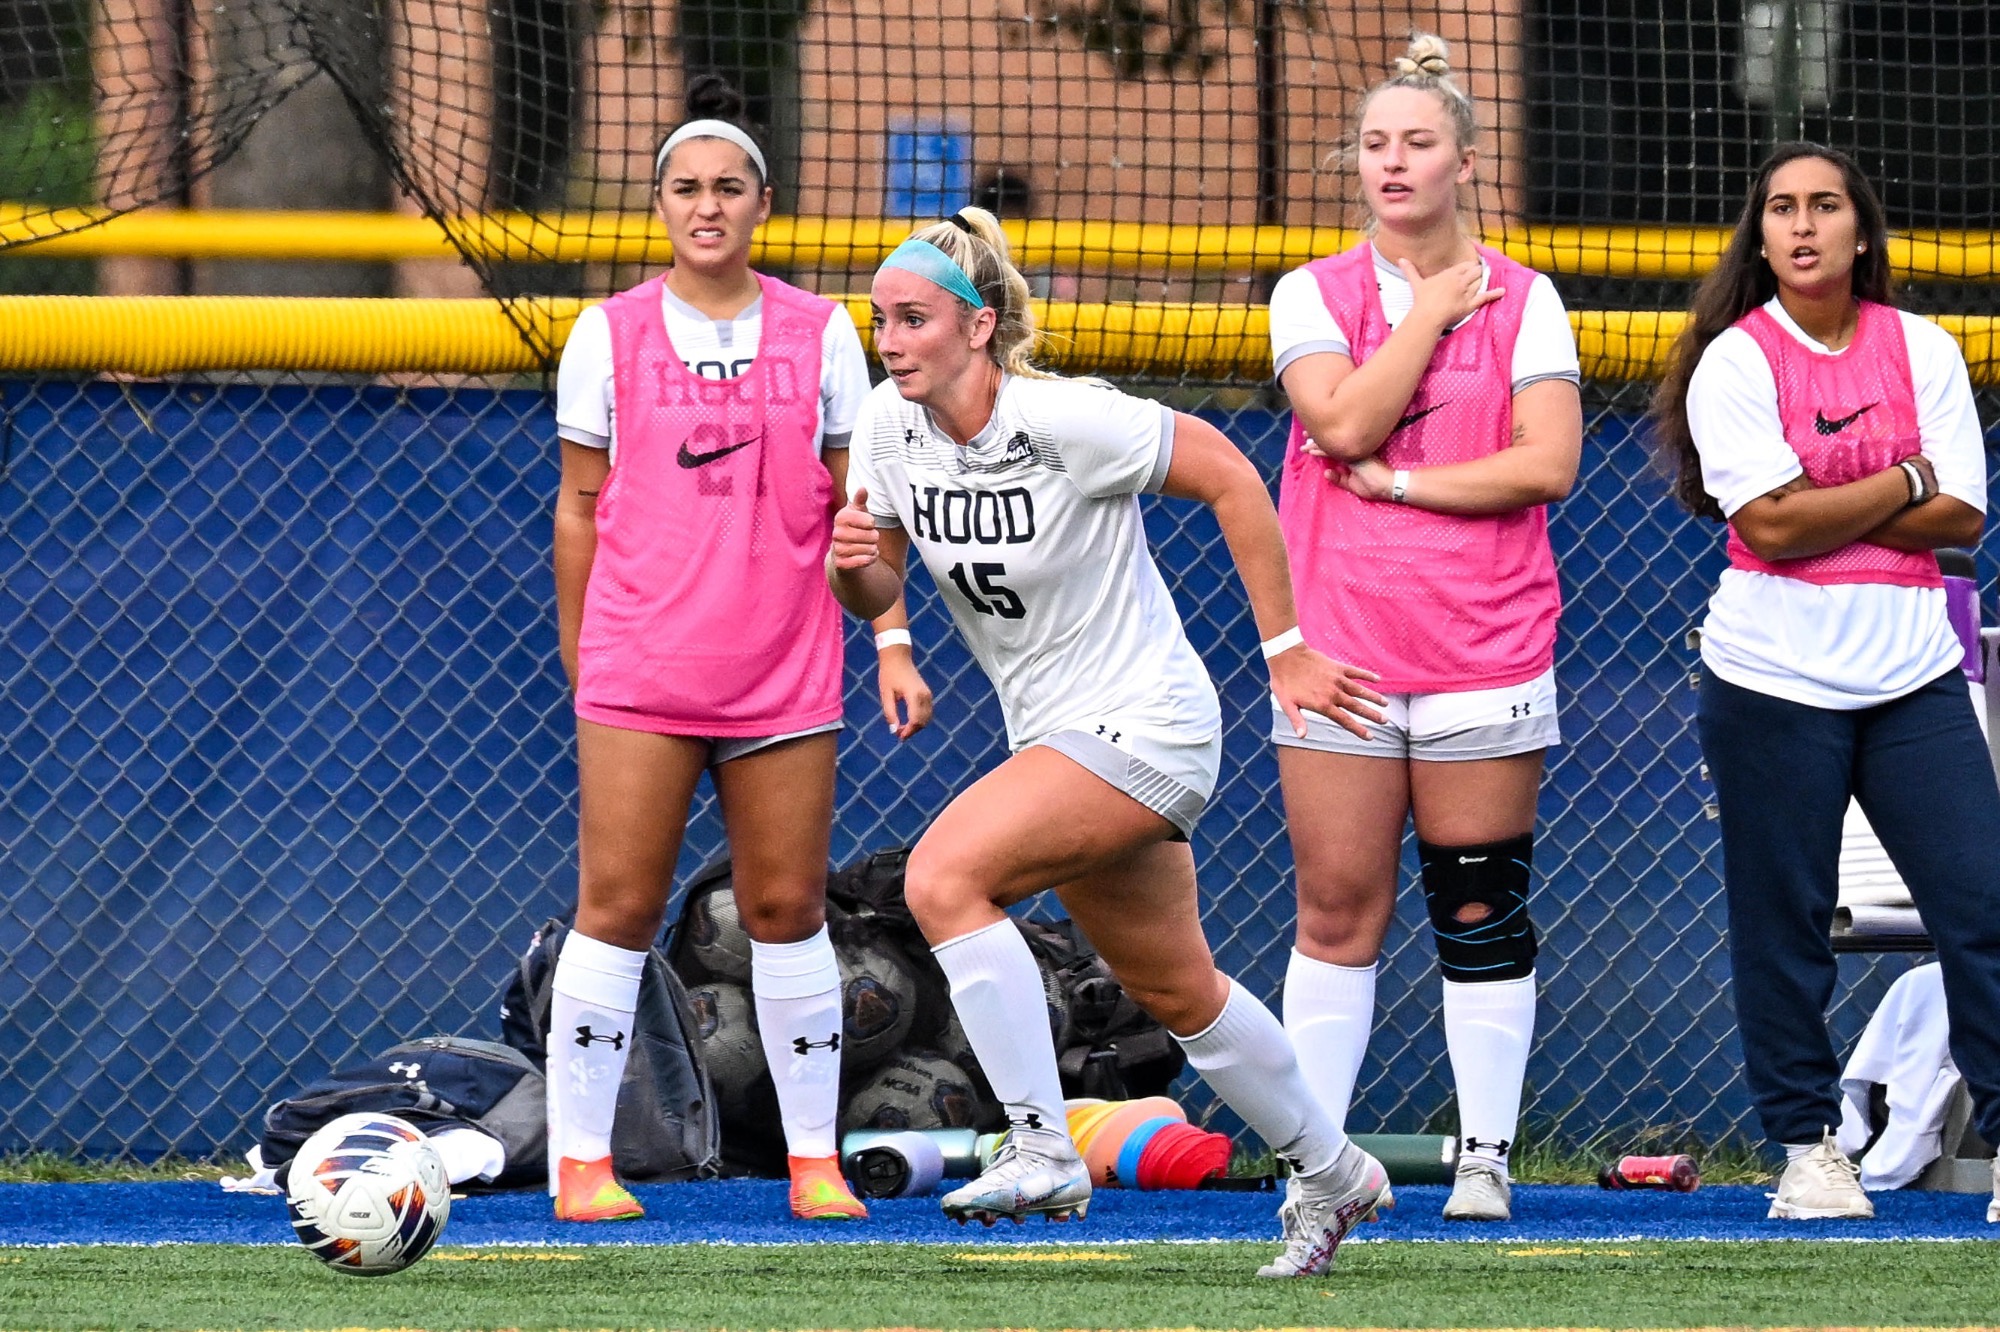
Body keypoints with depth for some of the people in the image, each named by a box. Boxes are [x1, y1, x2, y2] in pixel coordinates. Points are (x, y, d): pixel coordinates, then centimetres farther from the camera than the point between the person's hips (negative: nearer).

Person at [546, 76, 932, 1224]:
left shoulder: (821, 333, 6)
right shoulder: (611, 333, 4)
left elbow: (857, 503, 9)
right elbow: (582, 505, 9)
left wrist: (893, 642, 1)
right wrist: (576, 658, 8)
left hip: (785, 674, 1)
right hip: (638, 672, -1)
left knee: (789, 912, 3)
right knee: (616, 910, -5)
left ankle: (816, 1161, 10)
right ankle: (582, 1160, -1)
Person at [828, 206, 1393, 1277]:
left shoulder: (1065, 421, -24)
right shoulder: (888, 426, -5)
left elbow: (1229, 476, -14)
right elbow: (875, 593, 6)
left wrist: (1286, 652, -11)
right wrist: (853, 559, -19)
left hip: (1145, 727, -8)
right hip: (1057, 736, 8)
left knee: (943, 875, -25)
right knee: (1178, 995, 19)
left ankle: (1043, 1151, -20)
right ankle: (1331, 1174, 38)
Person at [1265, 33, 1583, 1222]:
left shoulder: (1522, 300, 4)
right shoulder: (1312, 295, 6)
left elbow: (1548, 463, -7)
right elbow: (1345, 423, -11)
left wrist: (1399, 482, -10)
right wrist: (1431, 311, -6)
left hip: (1484, 649, -1)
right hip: (1338, 646, 1)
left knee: (1482, 913, 2)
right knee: (1339, 907, 0)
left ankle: (1487, 1156, 8)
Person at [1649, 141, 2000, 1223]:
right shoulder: (1733, 363, -2)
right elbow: (1771, 525, -13)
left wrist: (1825, 511, -9)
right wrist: (1905, 483, -6)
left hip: (1911, 674, 2)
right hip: (1776, 676, -2)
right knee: (1784, 920, 1)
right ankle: (1807, 1148, 11)